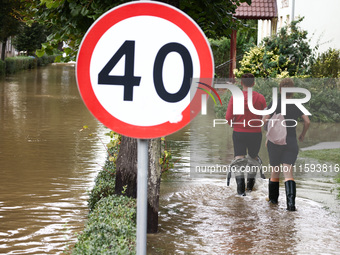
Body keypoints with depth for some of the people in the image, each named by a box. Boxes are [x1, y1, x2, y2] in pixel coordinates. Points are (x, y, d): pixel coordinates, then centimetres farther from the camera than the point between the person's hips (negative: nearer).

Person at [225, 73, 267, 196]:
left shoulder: (235, 97, -9)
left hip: (239, 132, -1)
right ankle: (250, 184, 32)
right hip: (256, 133, 1)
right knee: (253, 157, 21)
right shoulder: (260, 98, -5)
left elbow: (228, 117, -9)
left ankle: (240, 185, -17)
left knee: (239, 159, 2)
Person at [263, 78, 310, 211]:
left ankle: (273, 198, 28)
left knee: (275, 170, 16)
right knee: (288, 171, -6)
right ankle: (291, 202, -25)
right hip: (291, 142, 0)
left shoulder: (274, 104, -4)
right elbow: (307, 121, -2)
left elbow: (264, 120, -10)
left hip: (275, 141, 0)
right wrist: (303, 134, 15)